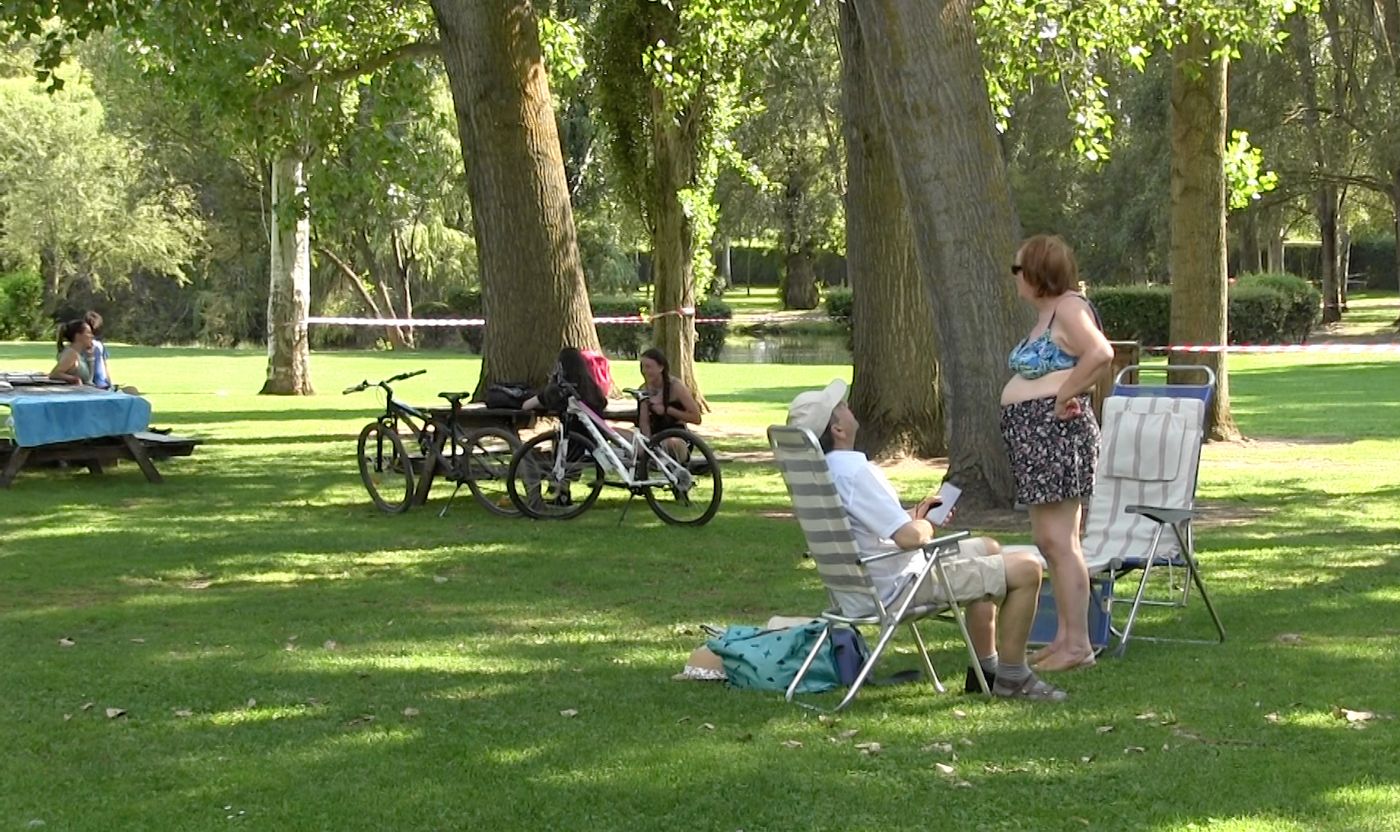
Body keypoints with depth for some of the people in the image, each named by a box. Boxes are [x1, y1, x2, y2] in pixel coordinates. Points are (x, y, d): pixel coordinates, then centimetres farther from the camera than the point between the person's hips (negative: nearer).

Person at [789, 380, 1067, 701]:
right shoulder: (853, 472, -28)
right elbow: (909, 536, -31)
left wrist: (914, 515, 7)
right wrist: (926, 525, -9)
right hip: (902, 584, -11)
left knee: (989, 549, 29)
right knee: (1026, 569, -10)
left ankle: (985, 669, 31)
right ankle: (1011, 678, 3)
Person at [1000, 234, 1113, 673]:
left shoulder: (1068, 308, -13)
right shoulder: (1044, 314, 17)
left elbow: (1100, 353, -29)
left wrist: (1065, 396, -22)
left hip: (1056, 431, -11)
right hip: (1033, 434, 11)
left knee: (1058, 539, -9)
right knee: (1050, 540, 13)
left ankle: (1078, 645, -7)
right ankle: (1064, 637, 19)